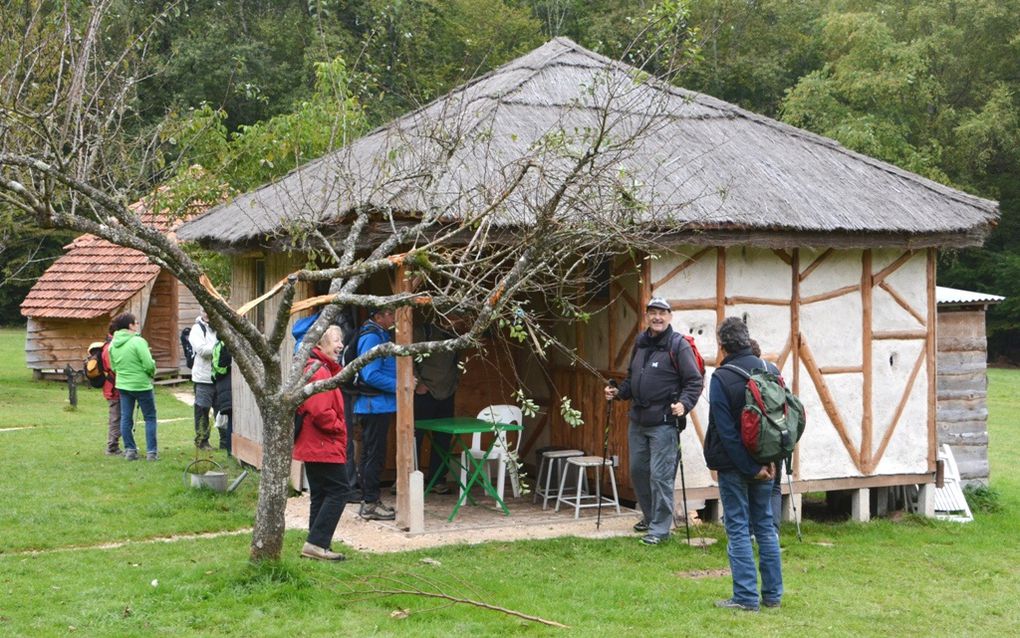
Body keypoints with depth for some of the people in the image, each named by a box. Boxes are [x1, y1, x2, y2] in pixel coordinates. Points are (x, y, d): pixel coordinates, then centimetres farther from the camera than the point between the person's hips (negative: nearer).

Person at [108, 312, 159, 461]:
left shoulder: (113, 344, 2)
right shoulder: (138, 341, -18)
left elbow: (113, 366, 11)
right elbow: (149, 365, -21)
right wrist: (152, 372, 0)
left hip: (122, 385, 6)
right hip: (141, 385, -6)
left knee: (125, 418, 12)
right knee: (150, 418, 5)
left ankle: (129, 450, 15)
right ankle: (151, 452, 4)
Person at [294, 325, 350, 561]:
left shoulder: (324, 368, 15)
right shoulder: (319, 371, -19)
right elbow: (320, 412, -26)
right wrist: (339, 427, -12)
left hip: (312, 445, 11)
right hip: (325, 446, -11)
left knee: (320, 495, 14)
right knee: (338, 491, -6)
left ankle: (316, 546, 18)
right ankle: (317, 543, -8)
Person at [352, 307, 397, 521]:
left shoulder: (381, 335, 14)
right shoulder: (371, 337, -17)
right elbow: (370, 375, -22)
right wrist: (399, 385, -17)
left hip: (378, 405, 10)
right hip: (375, 405, -10)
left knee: (370, 455, 15)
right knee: (374, 455, -4)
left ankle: (369, 500, 23)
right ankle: (370, 504, 1)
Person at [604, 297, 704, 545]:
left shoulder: (678, 345, -8)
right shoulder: (641, 343, 13)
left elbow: (695, 381, -11)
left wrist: (684, 404, -25)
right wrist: (619, 392, 8)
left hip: (664, 423, -7)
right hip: (638, 420, 7)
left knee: (660, 475, -6)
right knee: (637, 470, 15)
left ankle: (660, 527, 3)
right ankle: (649, 516, 32)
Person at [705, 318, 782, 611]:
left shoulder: (721, 378, -14)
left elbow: (726, 430, -17)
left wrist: (750, 468, -13)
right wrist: (771, 460, 3)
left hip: (734, 465, -5)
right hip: (764, 460, 5)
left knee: (738, 529, 1)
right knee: (765, 526, 13)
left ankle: (746, 597, 1)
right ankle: (772, 594, 18)